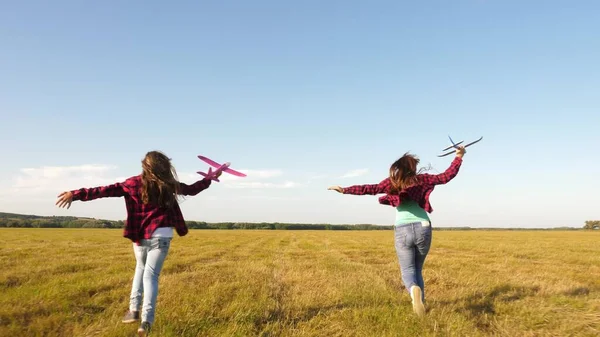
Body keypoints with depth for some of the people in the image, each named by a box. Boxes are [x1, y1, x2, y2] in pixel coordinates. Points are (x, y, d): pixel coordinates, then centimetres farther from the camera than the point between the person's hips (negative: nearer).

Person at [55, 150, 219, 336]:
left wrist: (76, 194, -3)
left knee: (141, 268, 25)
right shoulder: (168, 185, -1)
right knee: (151, 275, 2)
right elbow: (191, 189, 12)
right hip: (161, 236, -1)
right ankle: (147, 320, -9)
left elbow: (106, 190, -5)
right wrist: (209, 179, 27)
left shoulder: (134, 183, -3)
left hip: (140, 236, 1)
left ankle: (134, 309, 18)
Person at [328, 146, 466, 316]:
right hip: (423, 228, 2)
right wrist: (459, 156, 22)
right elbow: (447, 176, 11)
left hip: (402, 230, -1)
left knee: (407, 270, 4)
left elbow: (370, 189, -1)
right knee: (417, 269, 19)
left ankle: (414, 289, -29)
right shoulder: (422, 179, 8)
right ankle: (420, 303, 11)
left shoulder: (392, 181, 6)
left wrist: (345, 190, 2)